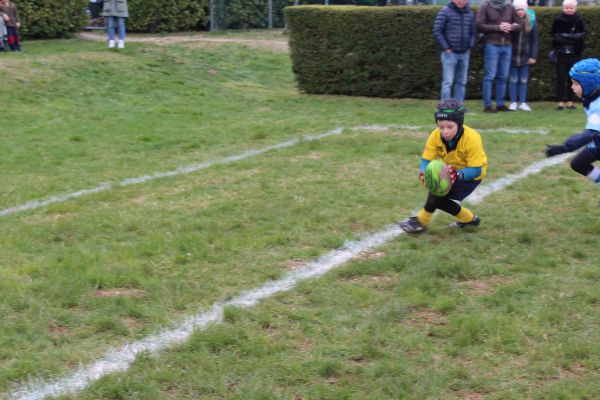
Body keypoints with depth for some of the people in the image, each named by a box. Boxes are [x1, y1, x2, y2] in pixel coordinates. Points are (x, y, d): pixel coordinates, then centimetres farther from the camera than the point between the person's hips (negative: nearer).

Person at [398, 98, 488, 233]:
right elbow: (426, 159, -18)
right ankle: (468, 218, 11)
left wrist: (457, 175, -49)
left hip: (470, 175, -6)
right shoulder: (436, 136, -21)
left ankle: (422, 221, 1)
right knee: (438, 198, -10)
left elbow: (476, 170, -30)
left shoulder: (472, 138, -32)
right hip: (451, 171, 6)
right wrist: (424, 173, -41)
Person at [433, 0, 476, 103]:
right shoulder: (445, 12, -7)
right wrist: (446, 48, -10)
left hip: (465, 53, 5)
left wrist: (470, 47, 5)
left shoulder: (470, 13, 9)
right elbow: (437, 31, -9)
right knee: (448, 82, -6)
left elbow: (473, 32, 16)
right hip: (450, 53, -5)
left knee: (461, 82, 8)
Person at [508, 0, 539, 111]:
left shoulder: (531, 22, 0)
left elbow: (535, 40, 1)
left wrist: (533, 56, -3)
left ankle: (522, 103, 13)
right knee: (513, 80, 5)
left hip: (525, 56, 2)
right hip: (512, 55, -2)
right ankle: (513, 102, 12)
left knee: (523, 80, 8)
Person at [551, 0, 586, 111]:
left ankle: (570, 102, 11)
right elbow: (554, 35, -4)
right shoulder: (558, 20, 0)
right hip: (561, 53, -1)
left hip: (575, 54, 1)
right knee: (560, 78, -1)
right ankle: (560, 102, 3)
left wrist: (565, 36, -18)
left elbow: (582, 34, -9)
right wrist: (573, 37, -13)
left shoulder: (579, 20, 1)